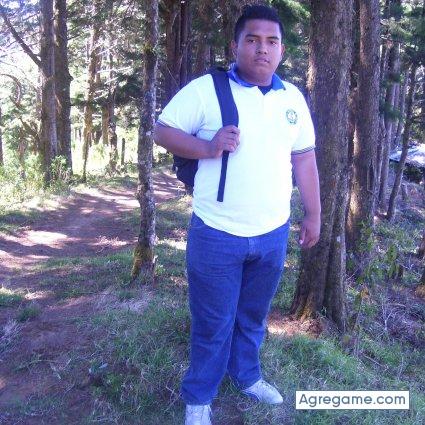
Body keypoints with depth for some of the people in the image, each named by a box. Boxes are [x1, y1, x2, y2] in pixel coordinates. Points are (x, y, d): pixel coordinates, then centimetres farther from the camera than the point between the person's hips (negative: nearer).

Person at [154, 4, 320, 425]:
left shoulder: (293, 98, 9)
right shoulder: (205, 89, -6)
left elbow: (304, 159, 13)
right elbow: (162, 131, -4)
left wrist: (313, 216, 13)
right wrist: (208, 147, -21)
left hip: (272, 233, 5)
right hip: (217, 234, -4)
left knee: (253, 316, 22)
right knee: (212, 323, 9)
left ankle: (247, 376, 46)